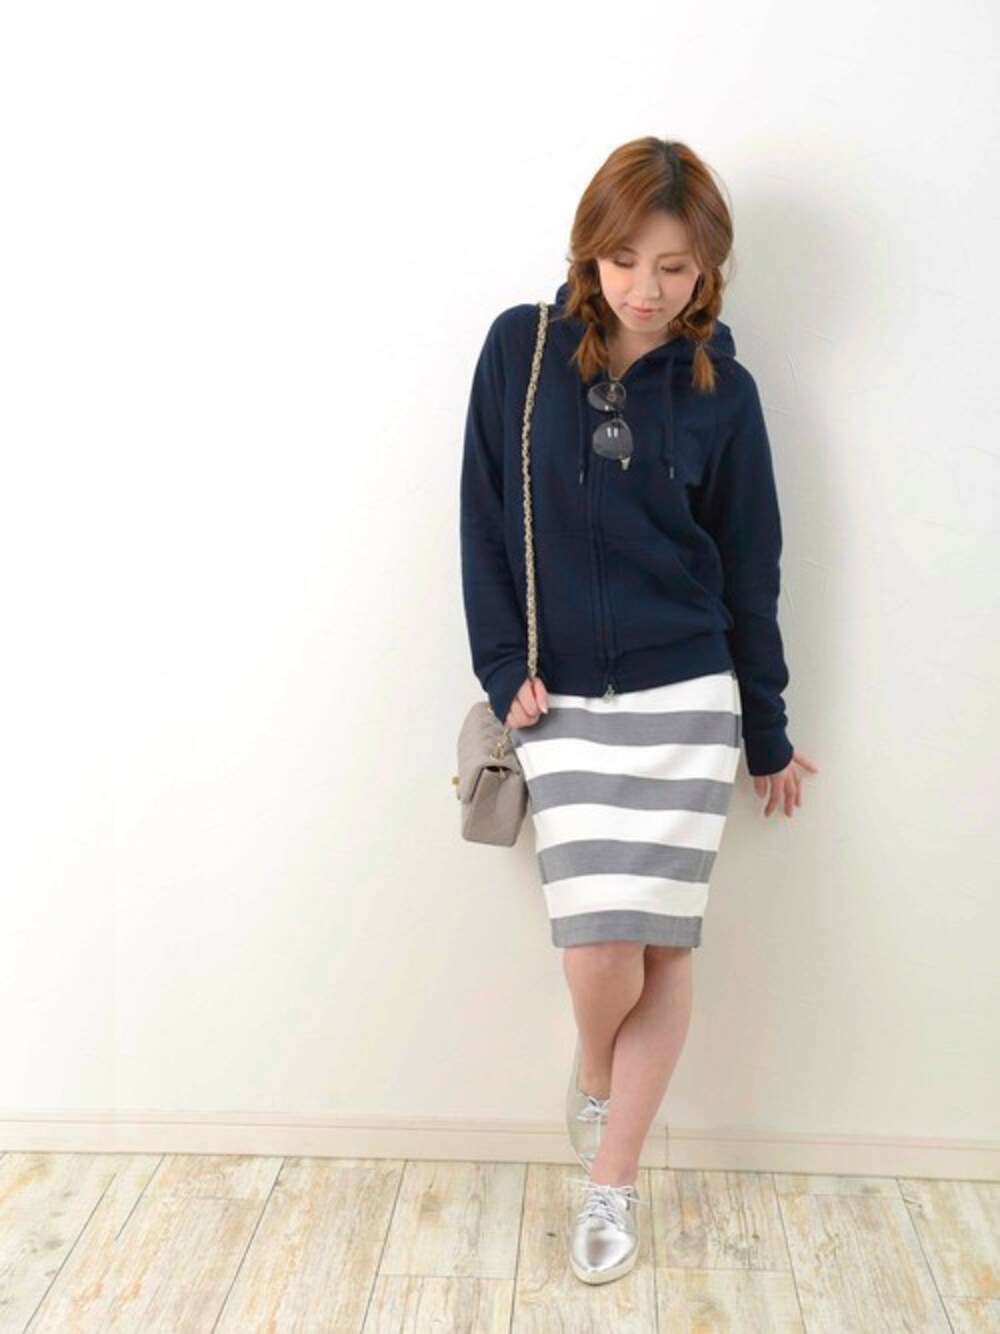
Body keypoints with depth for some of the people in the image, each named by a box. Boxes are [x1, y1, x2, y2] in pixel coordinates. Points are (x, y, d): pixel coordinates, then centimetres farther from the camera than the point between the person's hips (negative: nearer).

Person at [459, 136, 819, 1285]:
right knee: (601, 949, -8)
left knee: (662, 948, 1)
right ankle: (592, 1073, 28)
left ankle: (611, 1183, 21)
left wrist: (768, 737, 9)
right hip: (561, 705, 0)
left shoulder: (719, 387, 2)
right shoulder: (521, 349, 0)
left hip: (686, 698, 1)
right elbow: (483, 522, 4)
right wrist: (505, 669, -5)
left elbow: (748, 568, 6)